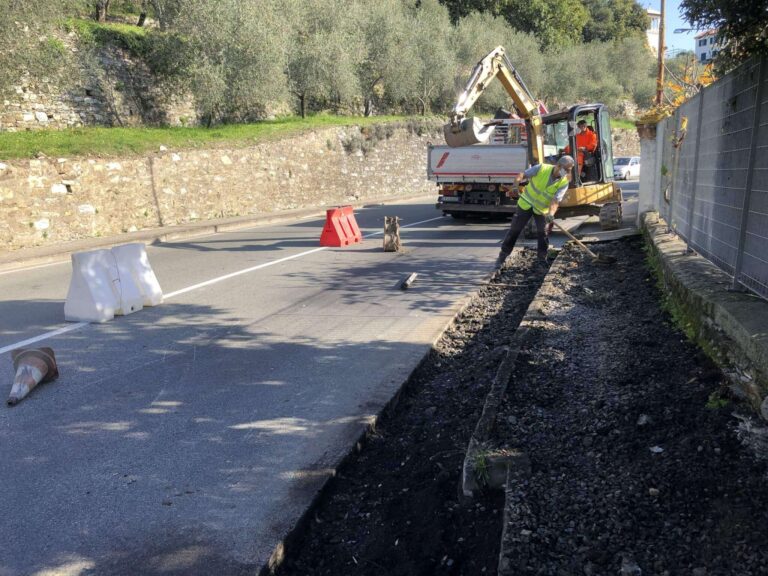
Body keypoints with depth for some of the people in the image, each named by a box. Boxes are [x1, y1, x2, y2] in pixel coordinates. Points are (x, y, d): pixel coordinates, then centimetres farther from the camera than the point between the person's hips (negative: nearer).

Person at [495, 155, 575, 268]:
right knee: (514, 230, 1)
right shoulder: (541, 168, -19)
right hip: (526, 203, -1)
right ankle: (502, 256, 10)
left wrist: (551, 213, -44)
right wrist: (517, 181, -33)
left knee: (542, 233, -4)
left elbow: (556, 200, -27)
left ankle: (542, 259, 12)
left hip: (542, 209, 1)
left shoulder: (564, 183, -16)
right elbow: (523, 174, -12)